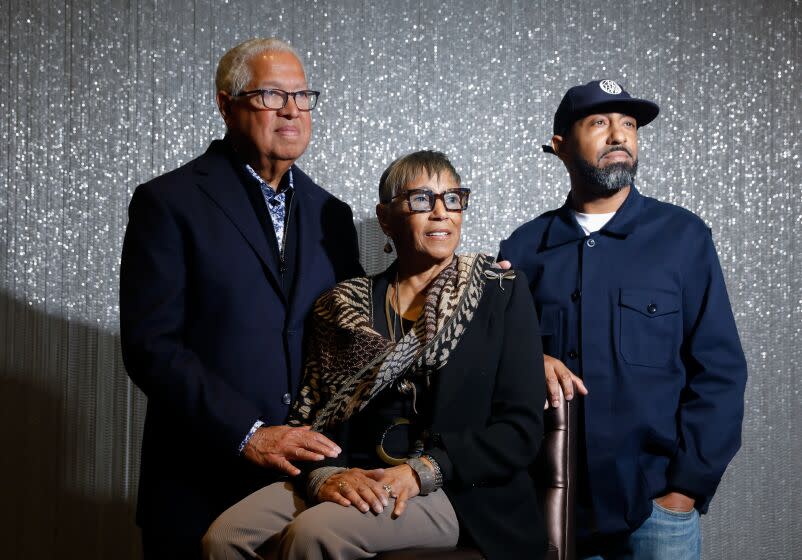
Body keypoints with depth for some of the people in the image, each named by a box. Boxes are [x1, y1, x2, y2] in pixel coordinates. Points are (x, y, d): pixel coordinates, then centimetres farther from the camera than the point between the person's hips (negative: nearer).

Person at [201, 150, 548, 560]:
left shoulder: (501, 293, 4)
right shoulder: (343, 306, 12)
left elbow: (522, 427, -3)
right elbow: (309, 414, 7)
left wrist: (422, 472, -15)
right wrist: (323, 476, -15)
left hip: (460, 495, -3)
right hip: (355, 483, 3)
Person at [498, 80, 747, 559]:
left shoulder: (683, 236, -2)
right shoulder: (523, 248, 3)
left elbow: (719, 371, -4)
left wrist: (687, 486, -9)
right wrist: (529, 362, -12)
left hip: (656, 502, -2)